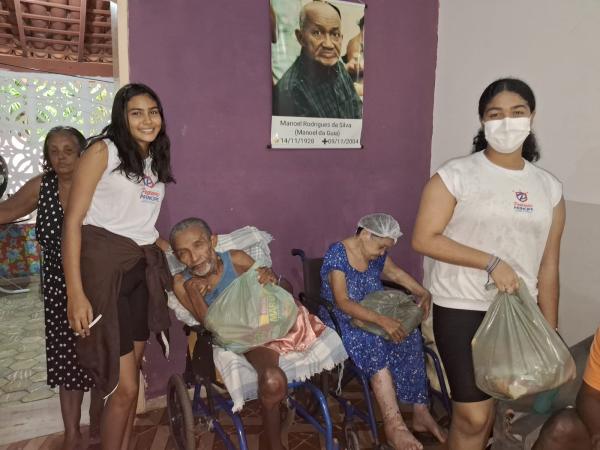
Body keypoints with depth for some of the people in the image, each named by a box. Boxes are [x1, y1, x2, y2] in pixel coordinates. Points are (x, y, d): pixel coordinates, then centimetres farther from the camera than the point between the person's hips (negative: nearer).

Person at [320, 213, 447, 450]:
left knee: (410, 337, -18)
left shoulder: (377, 254, 1)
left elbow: (396, 273, 16)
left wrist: (424, 294, 0)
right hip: (340, 323, -6)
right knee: (374, 345, -33)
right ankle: (394, 423, -28)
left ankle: (420, 412, -12)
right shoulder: (337, 254, -21)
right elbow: (342, 302, -28)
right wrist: (382, 320, -38)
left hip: (370, 319, 7)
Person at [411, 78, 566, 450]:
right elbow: (424, 238, -13)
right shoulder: (456, 175, -8)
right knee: (474, 414, -2)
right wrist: (492, 262, -18)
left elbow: (548, 267, 7)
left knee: (484, 407, 15)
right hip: (461, 309, -4)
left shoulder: (549, 188, 5)